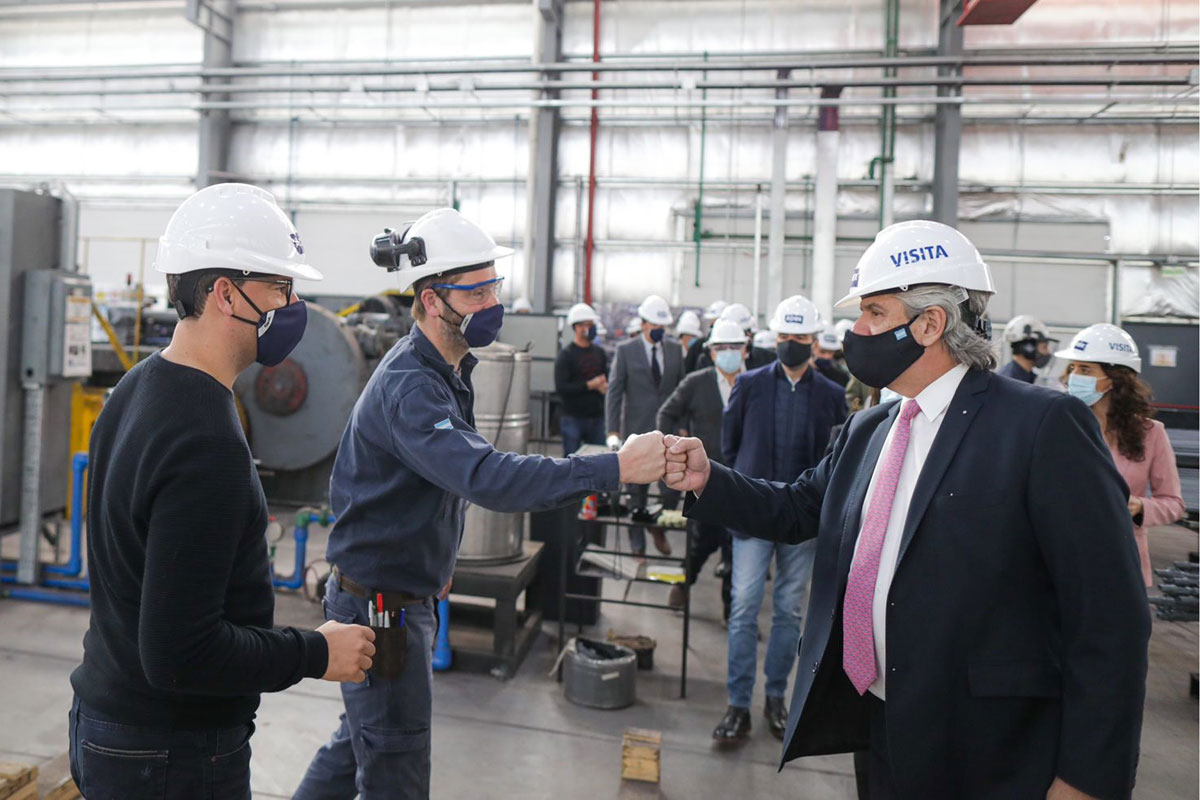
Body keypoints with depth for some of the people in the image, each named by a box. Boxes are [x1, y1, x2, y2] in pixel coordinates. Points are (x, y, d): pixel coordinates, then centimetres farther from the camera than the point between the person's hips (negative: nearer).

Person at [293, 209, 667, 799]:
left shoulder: (448, 370, 5)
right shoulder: (409, 386, -27)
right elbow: (485, 476, -42)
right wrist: (614, 469, -47)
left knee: (361, 740, 26)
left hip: (407, 592, 9)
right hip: (380, 605, -9)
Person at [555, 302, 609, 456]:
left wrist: (605, 386, -7)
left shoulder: (600, 353, 11)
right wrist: (590, 385, -16)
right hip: (574, 418, -5)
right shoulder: (566, 355, -6)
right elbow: (561, 387, -14)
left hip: (597, 416, 5)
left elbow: (609, 378, 17)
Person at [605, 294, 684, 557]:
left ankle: (659, 526, 23)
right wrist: (613, 430, -9)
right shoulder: (626, 351, -2)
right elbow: (614, 391, -3)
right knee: (637, 491, 7)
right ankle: (637, 543, 21)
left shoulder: (675, 349, 7)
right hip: (637, 430, -2)